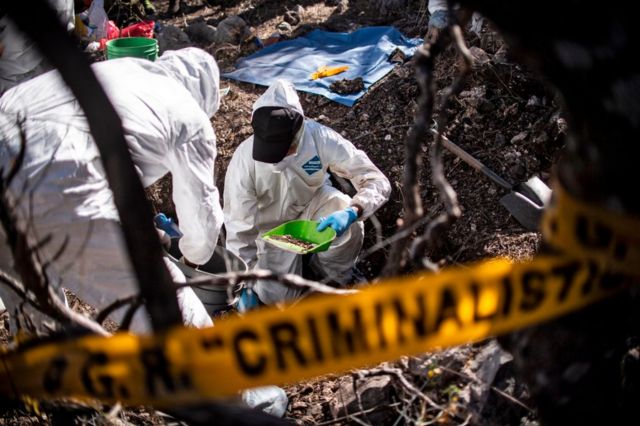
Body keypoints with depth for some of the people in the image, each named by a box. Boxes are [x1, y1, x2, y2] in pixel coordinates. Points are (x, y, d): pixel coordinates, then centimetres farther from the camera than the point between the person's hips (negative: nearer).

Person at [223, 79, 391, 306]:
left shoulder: (321, 138, -31)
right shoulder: (245, 158, -31)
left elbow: (378, 182, -28)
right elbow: (239, 229, -21)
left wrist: (351, 212, -48)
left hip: (312, 203, 1)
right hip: (272, 225, 0)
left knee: (349, 226, -31)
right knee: (276, 295, -15)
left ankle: (334, 278, 1)